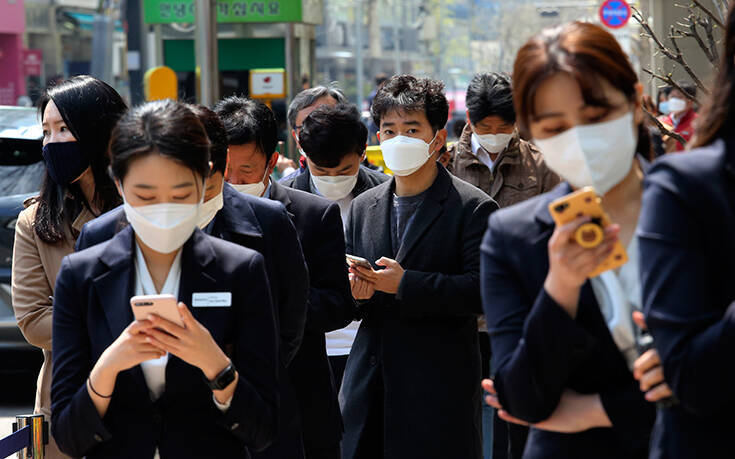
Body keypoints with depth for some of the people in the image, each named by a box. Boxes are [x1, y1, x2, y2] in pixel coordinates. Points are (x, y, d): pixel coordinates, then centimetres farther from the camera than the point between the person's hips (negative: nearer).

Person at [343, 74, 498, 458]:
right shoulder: (363, 207, 13)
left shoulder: (473, 208, -4)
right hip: (369, 381, 5)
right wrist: (353, 288, -6)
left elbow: (482, 289, -14)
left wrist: (406, 284, -19)